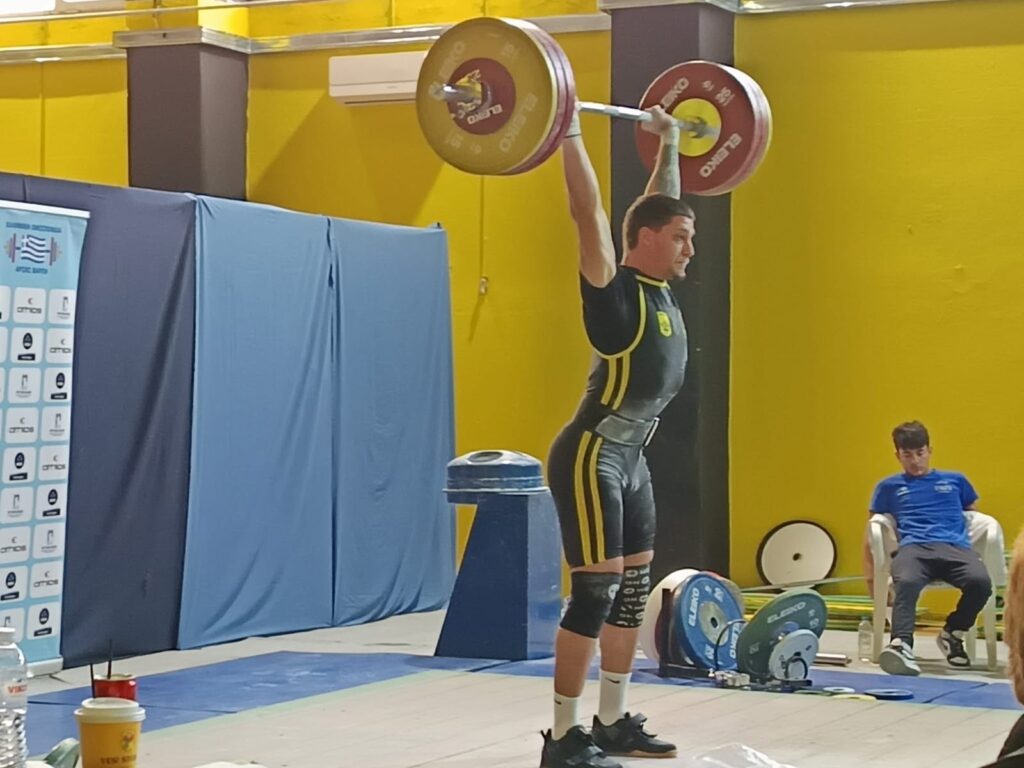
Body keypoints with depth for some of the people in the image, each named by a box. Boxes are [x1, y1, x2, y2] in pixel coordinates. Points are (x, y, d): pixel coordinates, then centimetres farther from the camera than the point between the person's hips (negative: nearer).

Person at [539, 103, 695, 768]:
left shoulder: (662, 289, 9)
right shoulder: (616, 290, -14)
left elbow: (660, 203, 23)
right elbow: (590, 212, -21)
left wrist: (669, 145, 29)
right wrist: (568, 133, -20)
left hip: (631, 460, 10)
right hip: (591, 458, -10)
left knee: (633, 590, 13)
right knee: (595, 592, -10)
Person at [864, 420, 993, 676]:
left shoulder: (955, 481, 29)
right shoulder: (889, 487, 26)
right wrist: (871, 576, 16)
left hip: (956, 547, 1)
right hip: (914, 548, -1)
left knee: (980, 581, -34)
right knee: (906, 582, -39)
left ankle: (952, 635, -8)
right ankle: (901, 645, -58)